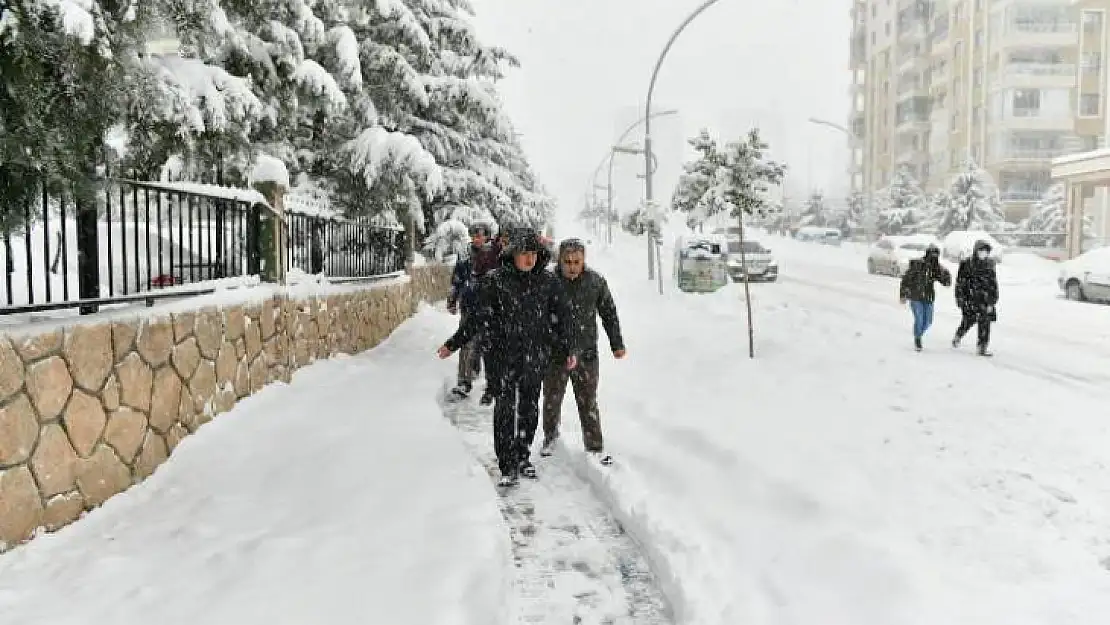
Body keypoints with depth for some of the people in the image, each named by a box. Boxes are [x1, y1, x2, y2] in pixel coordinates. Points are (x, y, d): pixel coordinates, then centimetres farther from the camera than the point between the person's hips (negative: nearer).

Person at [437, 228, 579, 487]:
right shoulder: (496, 280, -6)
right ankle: (508, 467, 6)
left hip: (536, 358, 3)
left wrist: (571, 350, 9)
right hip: (504, 356, -3)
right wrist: (452, 345, -1)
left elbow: (562, 317, 9)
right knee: (505, 410, -3)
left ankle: (523, 457, 30)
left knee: (529, 408, 12)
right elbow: (478, 318, -1)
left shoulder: (548, 281, 1)